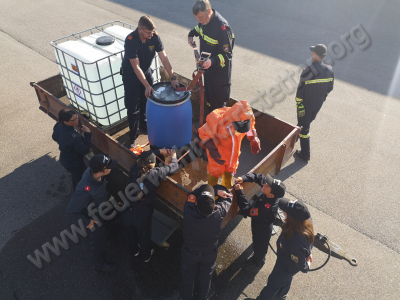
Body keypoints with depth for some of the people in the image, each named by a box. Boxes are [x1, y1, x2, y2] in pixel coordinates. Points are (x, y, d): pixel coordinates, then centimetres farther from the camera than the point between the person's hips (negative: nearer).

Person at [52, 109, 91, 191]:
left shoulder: (58, 126, -16)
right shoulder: (74, 137, -42)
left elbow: (55, 137, 5)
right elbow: (85, 150, -28)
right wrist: (87, 133, -28)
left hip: (64, 159, 8)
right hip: (75, 164, -8)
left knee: (75, 176, 35)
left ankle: (76, 191, 61)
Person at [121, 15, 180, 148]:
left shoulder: (154, 36, -18)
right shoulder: (131, 40, -30)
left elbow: (164, 58, -17)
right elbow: (136, 67, -31)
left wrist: (173, 77, -24)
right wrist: (147, 86, -33)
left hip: (146, 71, 5)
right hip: (131, 74, -5)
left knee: (146, 99, 19)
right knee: (133, 106, -3)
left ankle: (143, 121, 47)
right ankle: (133, 135, 11)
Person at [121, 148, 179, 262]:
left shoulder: (134, 169, -13)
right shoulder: (156, 174, -22)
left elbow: (144, 155, 7)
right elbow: (174, 166, -7)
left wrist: (160, 151, 16)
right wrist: (173, 157, 14)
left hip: (127, 212, 3)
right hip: (143, 215, -3)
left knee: (130, 234, 32)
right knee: (144, 236, 27)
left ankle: (134, 250, 62)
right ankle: (146, 256, 55)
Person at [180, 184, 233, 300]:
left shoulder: (189, 211, -38)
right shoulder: (219, 212, -38)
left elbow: (194, 193, -21)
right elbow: (228, 196, -17)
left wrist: (216, 190, -27)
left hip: (189, 252, 0)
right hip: (209, 254, 0)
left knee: (188, 277, 29)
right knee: (205, 277, 30)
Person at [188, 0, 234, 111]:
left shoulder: (222, 27, -33)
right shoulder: (205, 20, -7)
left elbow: (226, 55, -28)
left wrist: (212, 61, -45)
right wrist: (191, 35, 1)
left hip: (219, 68, -8)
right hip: (207, 64, 8)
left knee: (218, 102, 6)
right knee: (208, 92, 28)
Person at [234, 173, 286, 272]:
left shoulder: (267, 209, -48)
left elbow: (247, 210, -38)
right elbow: (258, 176, -17)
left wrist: (239, 192, -36)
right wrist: (243, 178, -32)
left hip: (262, 230, -7)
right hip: (258, 224, 7)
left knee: (259, 246, 25)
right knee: (256, 242, 33)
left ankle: (258, 262, 56)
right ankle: (257, 257, 63)